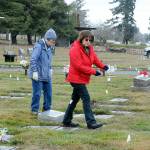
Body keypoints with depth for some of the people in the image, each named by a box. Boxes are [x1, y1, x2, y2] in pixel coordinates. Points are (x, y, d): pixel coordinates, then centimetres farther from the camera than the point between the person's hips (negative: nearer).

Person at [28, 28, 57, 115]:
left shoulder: (49, 48, 10)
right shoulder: (39, 46, -15)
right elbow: (33, 59, -19)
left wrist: (50, 69, 15)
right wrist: (35, 71, -21)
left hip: (47, 75, 8)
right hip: (38, 75, -8)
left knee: (49, 93, 10)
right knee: (37, 93, -2)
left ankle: (47, 109, 22)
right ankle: (34, 110, 11)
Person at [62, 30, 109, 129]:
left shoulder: (89, 48, 8)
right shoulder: (75, 49, -20)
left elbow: (94, 58, 10)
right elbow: (79, 66, -24)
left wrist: (102, 66, -9)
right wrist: (93, 71, -24)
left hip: (83, 78, 10)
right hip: (77, 78, -10)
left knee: (75, 99, 15)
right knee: (86, 98, -12)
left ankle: (67, 121, 24)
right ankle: (91, 122, -12)